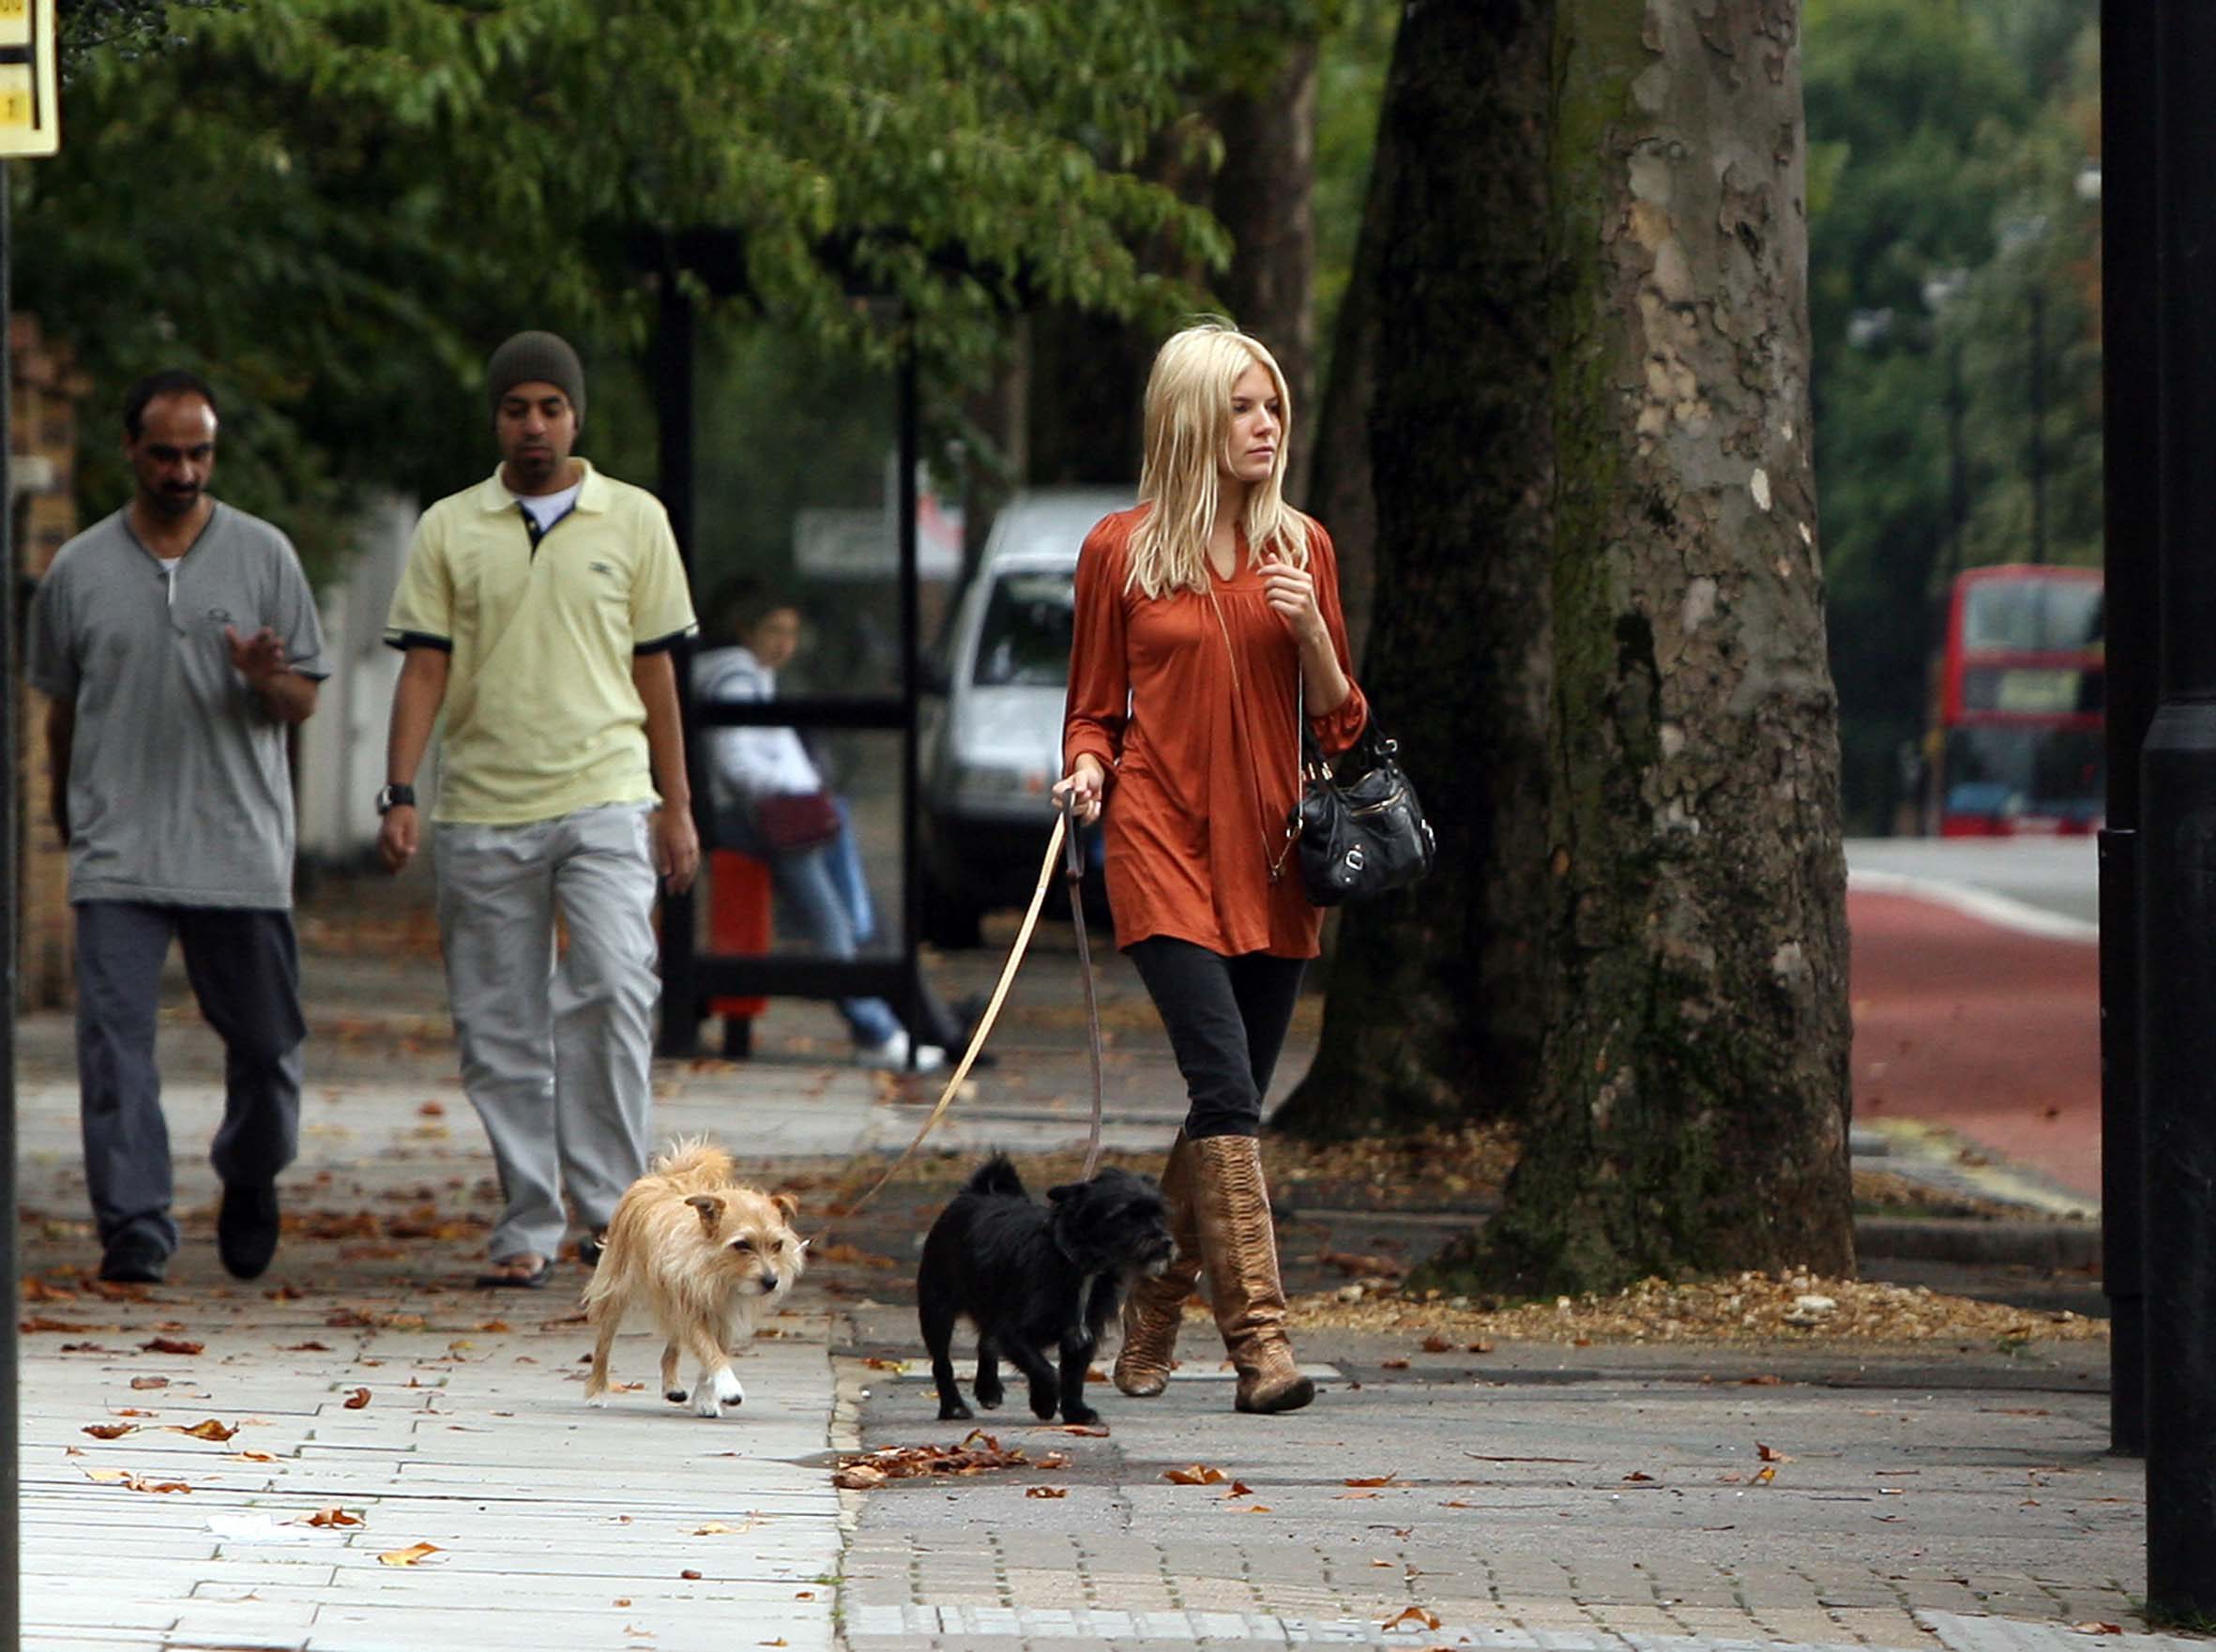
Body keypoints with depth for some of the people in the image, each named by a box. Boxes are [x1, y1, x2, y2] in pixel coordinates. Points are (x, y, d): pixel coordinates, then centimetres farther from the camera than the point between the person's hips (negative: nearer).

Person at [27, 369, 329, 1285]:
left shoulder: (262, 556, 5)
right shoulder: (79, 571, 7)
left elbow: (303, 702, 6)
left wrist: (266, 678, -16)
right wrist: (68, 814, 23)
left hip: (241, 847, 0)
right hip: (117, 853, 0)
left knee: (264, 1039, 6)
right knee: (115, 1037, -11)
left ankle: (249, 1183, 31)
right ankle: (134, 1227, -10)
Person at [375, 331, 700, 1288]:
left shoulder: (634, 520, 9)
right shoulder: (449, 530, 8)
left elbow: (655, 670, 12)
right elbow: (424, 670, 5)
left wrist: (676, 807, 10)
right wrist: (399, 796, -6)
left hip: (605, 798, -1)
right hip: (481, 811, 1)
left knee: (616, 988, -19)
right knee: (502, 1032, 2)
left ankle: (610, 1201, -12)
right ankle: (528, 1230, 9)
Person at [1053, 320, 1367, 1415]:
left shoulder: (1300, 549, 11)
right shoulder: (1121, 552, 3)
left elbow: (1338, 723, 12)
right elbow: (1095, 708, 10)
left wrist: (1309, 631, -6)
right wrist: (1087, 770, -11)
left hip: (1270, 851, 4)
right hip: (1164, 843, -4)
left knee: (1226, 1103, 6)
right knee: (1226, 1087, -17)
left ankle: (1149, 1320, 23)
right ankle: (1260, 1340, -20)